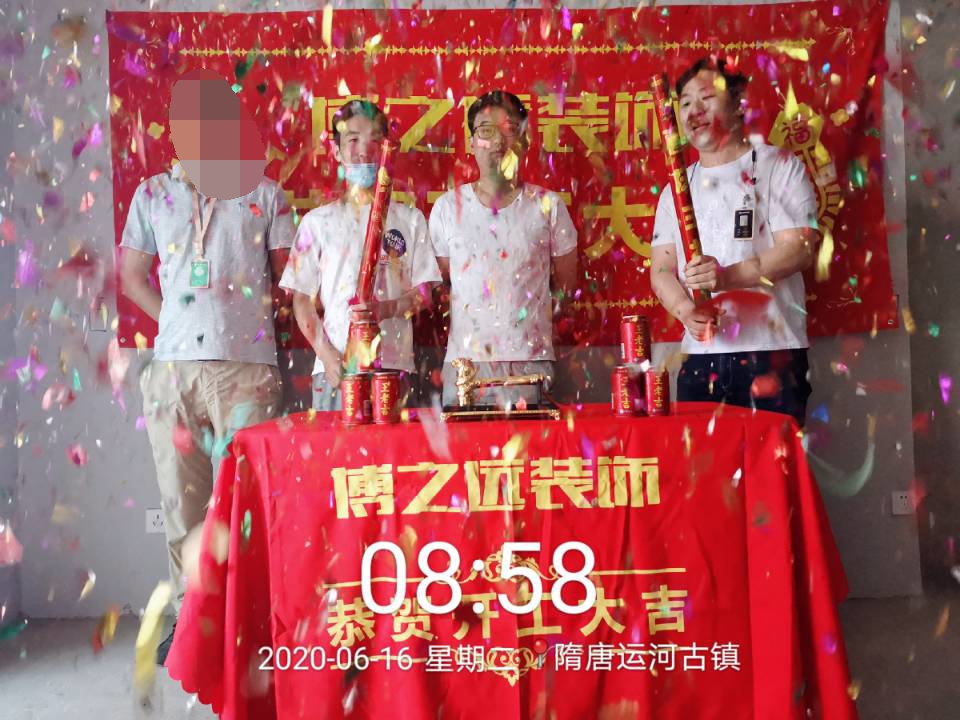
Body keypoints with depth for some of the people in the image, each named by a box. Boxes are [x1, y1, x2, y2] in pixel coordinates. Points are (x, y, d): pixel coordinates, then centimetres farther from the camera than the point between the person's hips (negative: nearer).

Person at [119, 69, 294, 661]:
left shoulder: (264, 195, 6)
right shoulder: (153, 195, 13)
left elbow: (288, 278, 9)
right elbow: (132, 275, 19)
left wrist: (252, 320, 5)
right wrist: (175, 323, 11)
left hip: (247, 367, -2)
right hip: (173, 367, 3)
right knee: (183, 497, 9)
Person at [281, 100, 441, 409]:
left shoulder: (409, 219, 11)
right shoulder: (318, 221, 10)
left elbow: (424, 292, 8)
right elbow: (302, 298, 8)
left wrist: (387, 308, -14)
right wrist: (327, 354, -7)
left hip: (395, 364, 0)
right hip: (335, 367, 0)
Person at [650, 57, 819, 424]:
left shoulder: (778, 167, 4)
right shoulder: (678, 187, 16)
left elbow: (799, 248, -8)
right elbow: (662, 270, 9)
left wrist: (729, 275, -23)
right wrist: (685, 309, -11)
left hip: (771, 353, -3)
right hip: (699, 355, 4)